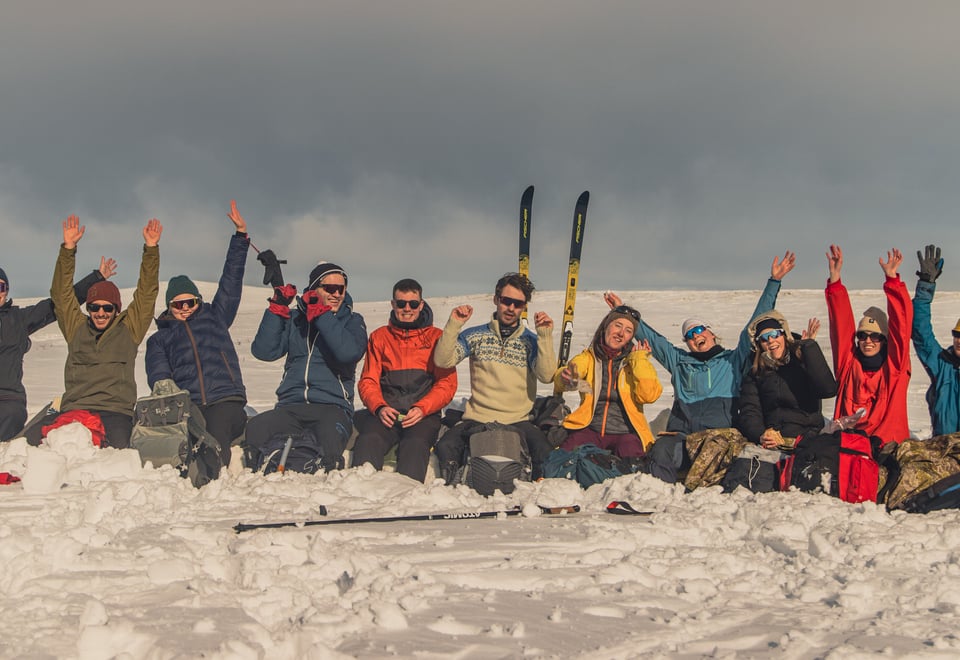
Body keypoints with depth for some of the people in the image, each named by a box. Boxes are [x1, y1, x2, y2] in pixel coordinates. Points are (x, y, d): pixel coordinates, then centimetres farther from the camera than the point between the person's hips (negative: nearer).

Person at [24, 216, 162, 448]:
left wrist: (151, 248, 7)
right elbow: (61, 292, 18)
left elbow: (147, 292, 14)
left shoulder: (129, 329, 17)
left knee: (116, 447, -36)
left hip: (115, 411, -2)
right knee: (33, 440, -27)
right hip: (72, 409, 2)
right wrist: (68, 248, 10)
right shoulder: (76, 327, 21)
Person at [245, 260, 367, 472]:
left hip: (332, 407, -2)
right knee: (255, 429, -30)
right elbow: (263, 351, 4)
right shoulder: (294, 319, 18)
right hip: (291, 406, 2)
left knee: (330, 451, -36)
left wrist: (321, 315, -13)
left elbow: (349, 352, -13)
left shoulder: (351, 321, 11)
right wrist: (277, 309, -1)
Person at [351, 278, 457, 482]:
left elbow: (447, 383, 7)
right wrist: (379, 407, -6)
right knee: (368, 440, -32)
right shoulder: (379, 337, 21)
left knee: (415, 444, -36)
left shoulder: (436, 337, 14)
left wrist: (421, 408, -11)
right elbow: (368, 381, 17)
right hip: (386, 412, 2)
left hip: (424, 414, -2)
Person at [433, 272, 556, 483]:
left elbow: (546, 376, -7)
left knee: (546, 456, -31)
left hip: (518, 422, 0)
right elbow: (443, 361, -2)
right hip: (477, 418, 0)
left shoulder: (531, 341, 10)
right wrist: (454, 325, -11)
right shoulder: (475, 336, 10)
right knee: (446, 448, -30)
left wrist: (545, 336, -14)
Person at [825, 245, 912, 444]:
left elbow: (901, 325, 2)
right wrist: (834, 279, 4)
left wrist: (892, 278, -6)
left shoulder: (895, 365, 10)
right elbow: (841, 324, 10)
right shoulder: (848, 363, 16)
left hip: (888, 444, -2)